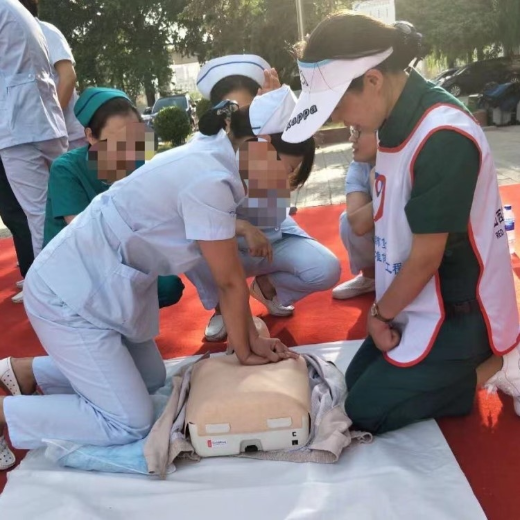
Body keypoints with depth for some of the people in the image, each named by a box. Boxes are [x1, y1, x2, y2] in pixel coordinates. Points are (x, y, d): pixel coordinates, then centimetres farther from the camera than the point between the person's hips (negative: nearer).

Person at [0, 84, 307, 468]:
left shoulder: (212, 158, 3)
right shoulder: (210, 180, -27)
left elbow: (233, 269, 5)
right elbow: (230, 282, -16)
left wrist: (253, 338, 7)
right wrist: (245, 352, -2)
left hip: (99, 283, 10)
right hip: (70, 295, -10)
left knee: (151, 378, 20)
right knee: (130, 422, -5)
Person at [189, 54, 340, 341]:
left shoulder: (277, 139, -13)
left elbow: (280, 181, -35)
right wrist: (245, 228, -39)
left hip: (277, 236, 2)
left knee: (327, 270, -23)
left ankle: (267, 285, 12)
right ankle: (222, 306, 2)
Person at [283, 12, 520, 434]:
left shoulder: (442, 137, -29)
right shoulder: (397, 118, -2)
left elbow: (426, 257, -22)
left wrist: (381, 313, -6)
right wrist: (384, 308, 3)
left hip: (457, 311, -8)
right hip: (419, 300, 9)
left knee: (366, 411, -2)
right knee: (357, 379, 15)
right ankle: (474, 360, 17)